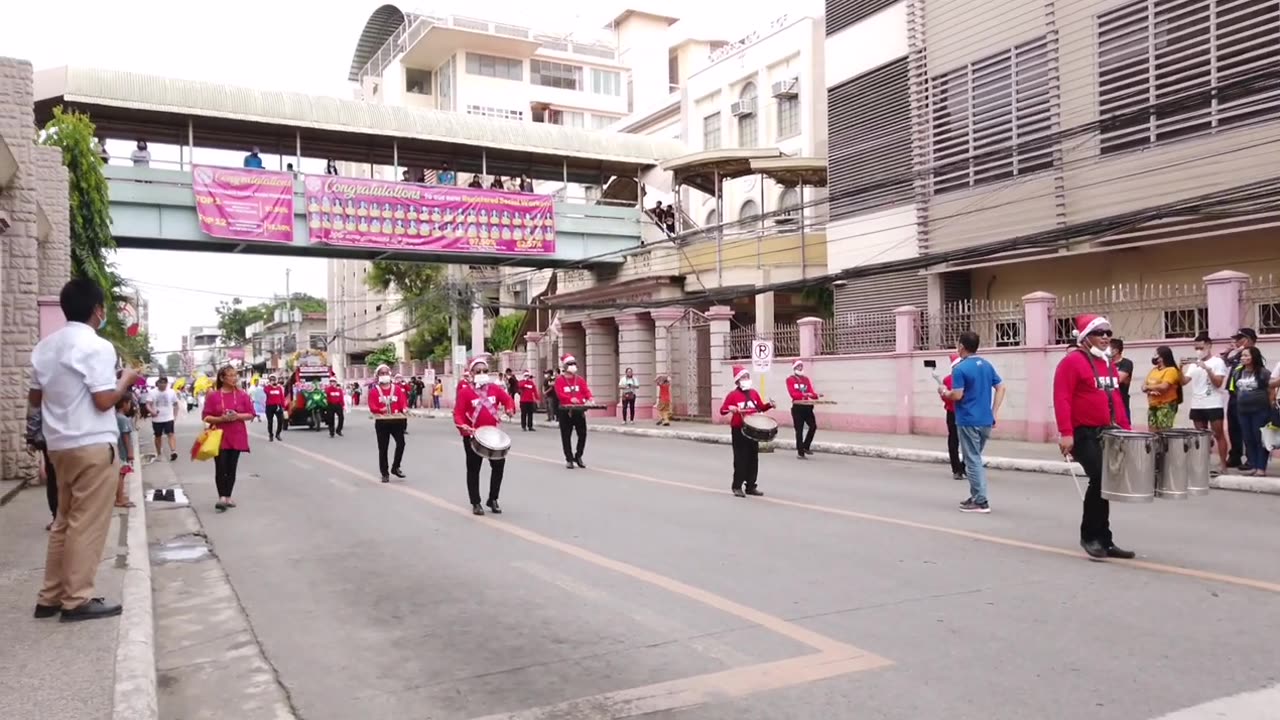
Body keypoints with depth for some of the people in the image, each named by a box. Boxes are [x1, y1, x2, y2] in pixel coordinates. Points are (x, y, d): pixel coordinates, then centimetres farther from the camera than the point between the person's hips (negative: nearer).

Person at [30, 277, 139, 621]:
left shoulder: (45, 346, 11)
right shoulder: (97, 346, -13)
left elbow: (34, 398, 17)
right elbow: (104, 401, -17)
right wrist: (125, 380, -1)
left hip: (59, 445, 8)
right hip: (92, 445, -8)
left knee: (65, 521, 15)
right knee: (87, 525, -1)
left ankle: (51, 597, 18)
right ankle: (77, 600, 3)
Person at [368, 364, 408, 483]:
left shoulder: (397, 388, 7)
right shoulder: (374, 391, 0)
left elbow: (403, 402, 1)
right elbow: (372, 407, -8)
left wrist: (404, 409, -22)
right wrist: (380, 410, -28)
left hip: (396, 421, 1)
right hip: (381, 422, -1)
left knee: (401, 443, -9)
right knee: (383, 448, 3)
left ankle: (395, 467, 11)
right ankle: (385, 474, 12)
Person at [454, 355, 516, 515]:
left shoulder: (495, 388, 3)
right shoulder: (465, 391, -9)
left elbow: (507, 399, 8)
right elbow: (458, 413, -11)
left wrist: (510, 408, -15)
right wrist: (462, 426, -30)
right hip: (473, 436, -4)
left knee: (499, 465, 6)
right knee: (473, 469, 5)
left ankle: (493, 499, 21)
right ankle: (476, 503, 14)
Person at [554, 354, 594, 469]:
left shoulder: (580, 379, 10)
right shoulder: (560, 380, -2)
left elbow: (586, 391, 3)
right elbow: (559, 394, -13)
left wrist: (590, 398, -20)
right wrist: (570, 399, -29)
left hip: (579, 410, 3)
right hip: (566, 411, -3)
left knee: (583, 434, 2)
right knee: (566, 436, 1)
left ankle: (578, 456, 18)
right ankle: (569, 459, 10)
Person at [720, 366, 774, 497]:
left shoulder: (754, 393, 10)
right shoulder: (733, 394, -7)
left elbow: (761, 408, 17)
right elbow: (722, 410, -9)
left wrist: (769, 405, -1)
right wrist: (730, 408, -29)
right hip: (738, 430, -6)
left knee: (753, 458, 9)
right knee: (740, 459, -5)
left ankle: (751, 486, 18)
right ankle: (737, 487, 4)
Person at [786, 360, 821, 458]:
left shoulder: (806, 379, 16)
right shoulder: (790, 380, -1)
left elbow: (811, 392, 8)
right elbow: (793, 394, -13)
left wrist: (816, 395, -15)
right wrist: (804, 394, -27)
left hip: (807, 406, 5)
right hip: (797, 407, -5)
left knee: (813, 426, -2)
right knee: (799, 430, -3)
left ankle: (805, 446, 15)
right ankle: (800, 452, 3)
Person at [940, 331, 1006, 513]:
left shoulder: (960, 368, -13)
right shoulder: (987, 365, 9)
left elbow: (957, 395, -18)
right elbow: (1001, 388, 9)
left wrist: (945, 393, 3)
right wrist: (994, 413, 11)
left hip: (968, 421, -7)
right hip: (986, 421, 7)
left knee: (973, 461, -1)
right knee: (976, 459, 18)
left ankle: (981, 501, 0)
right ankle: (976, 497, 22)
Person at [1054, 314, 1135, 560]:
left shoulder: (1108, 364, 16)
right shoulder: (1072, 362, -10)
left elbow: (1116, 400, 21)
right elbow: (1062, 399, -17)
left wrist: (1126, 430, 14)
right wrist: (1066, 433, -24)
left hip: (1107, 433, 8)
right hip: (1084, 434, -8)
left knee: (1106, 483, 11)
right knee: (1100, 480, -16)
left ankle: (1103, 540, 20)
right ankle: (1090, 536, 0)